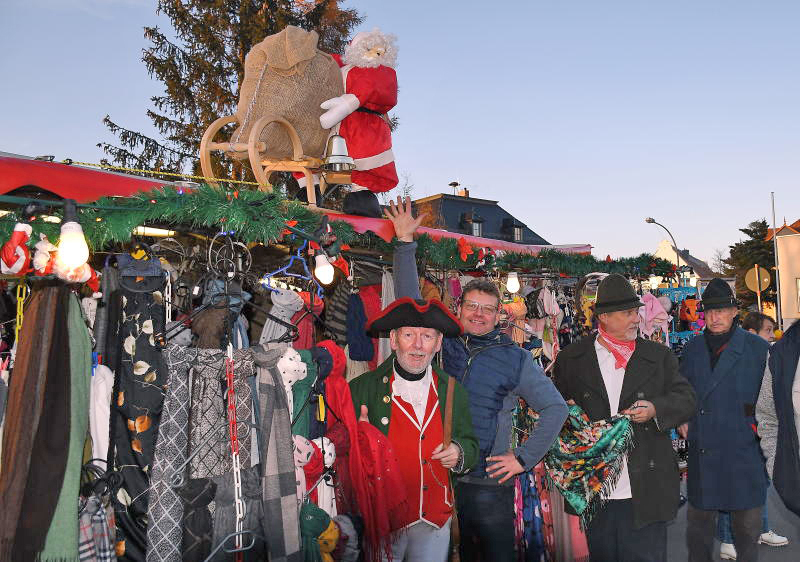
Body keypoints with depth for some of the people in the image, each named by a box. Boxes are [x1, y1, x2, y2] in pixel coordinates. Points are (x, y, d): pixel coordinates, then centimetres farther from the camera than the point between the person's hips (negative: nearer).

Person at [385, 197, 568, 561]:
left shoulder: (515, 358, 1)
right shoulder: (441, 345, 4)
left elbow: (556, 408, 4)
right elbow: (409, 302, 0)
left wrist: (524, 458, -2)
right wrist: (405, 243, -6)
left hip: (490, 486, -1)